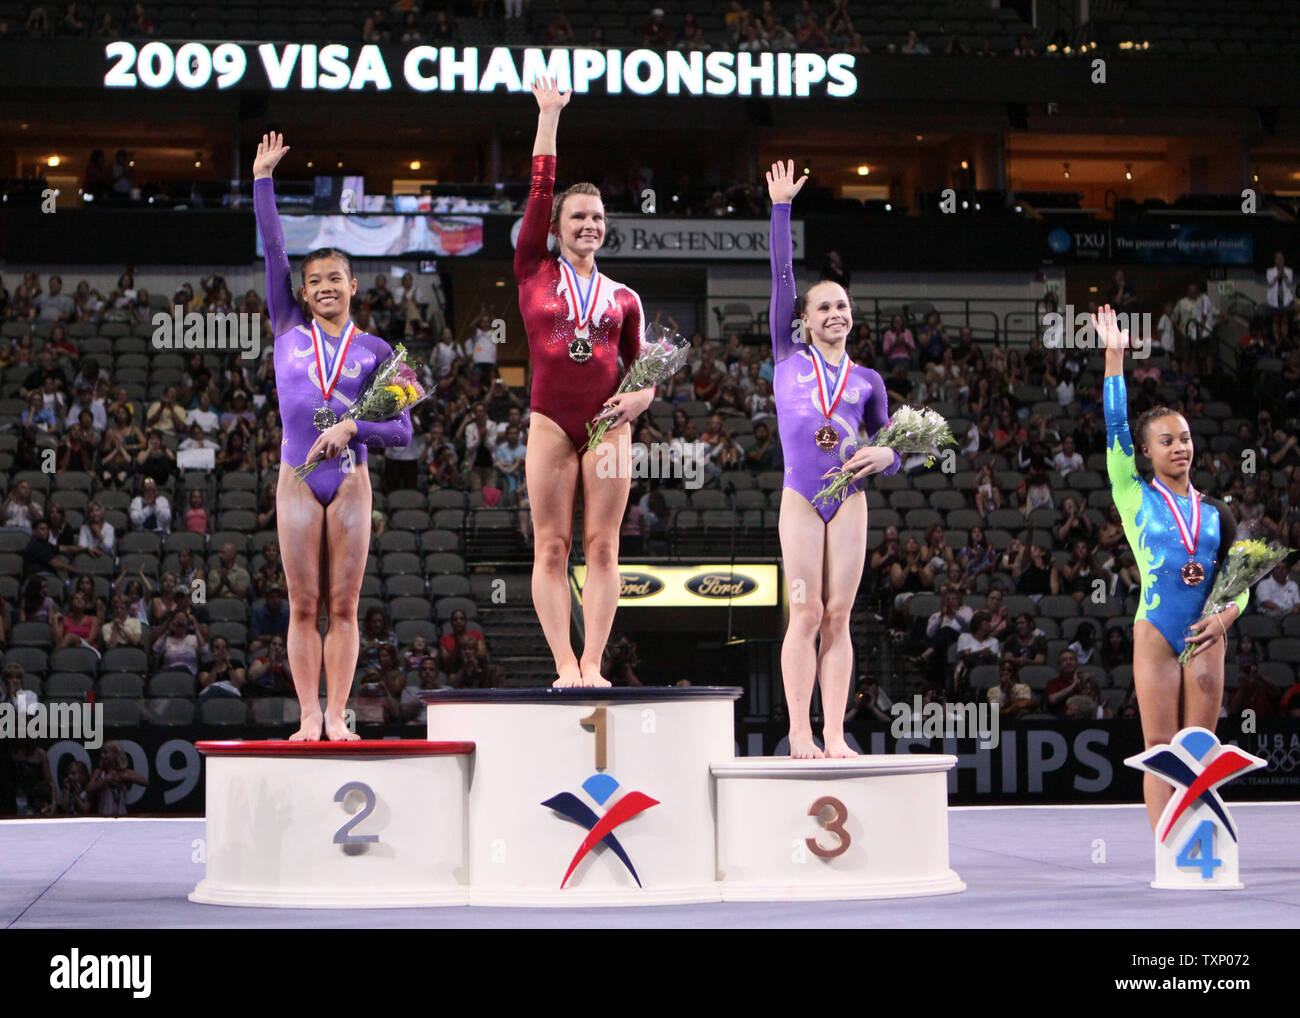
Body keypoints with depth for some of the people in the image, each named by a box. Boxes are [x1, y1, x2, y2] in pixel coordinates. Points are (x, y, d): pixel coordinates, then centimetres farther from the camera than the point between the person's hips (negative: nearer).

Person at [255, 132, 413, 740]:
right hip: (297, 480, 1)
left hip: (351, 480, 0)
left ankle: (337, 718, 3)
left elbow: (402, 429, 3)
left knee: (344, 606, 0)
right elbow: (273, 251, 5)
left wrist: (352, 428, -14)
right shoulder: (289, 330, 8)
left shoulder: (373, 349, 6)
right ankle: (309, 718, 4)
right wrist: (262, 180, 1)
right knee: (303, 606, 1)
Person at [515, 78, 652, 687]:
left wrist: (638, 400, -5)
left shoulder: (623, 298, 13)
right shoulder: (535, 273, 8)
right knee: (552, 546, -3)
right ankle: (564, 664, -2)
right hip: (551, 424, -1)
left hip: (608, 426, 1)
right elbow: (540, 189, 5)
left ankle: (593, 664, -2)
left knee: (602, 546, -2)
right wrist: (548, 114, 6)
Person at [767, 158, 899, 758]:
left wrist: (884, 456, -8)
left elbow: (888, 451, 16)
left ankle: (834, 736, -1)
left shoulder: (867, 381, 14)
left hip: (849, 500, 2)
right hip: (801, 496, -2)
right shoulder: (788, 359, 9)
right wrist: (780, 207, 8)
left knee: (838, 617, 0)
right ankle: (799, 733, -5)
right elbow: (781, 276, 8)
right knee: (806, 614, -7)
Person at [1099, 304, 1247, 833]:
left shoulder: (1214, 511, 11)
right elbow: (1115, 428, -4)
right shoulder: (1135, 497, 4)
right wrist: (1114, 357, -8)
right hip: (1155, 635, -3)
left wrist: (1226, 615, -9)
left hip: (1205, 638, 3)